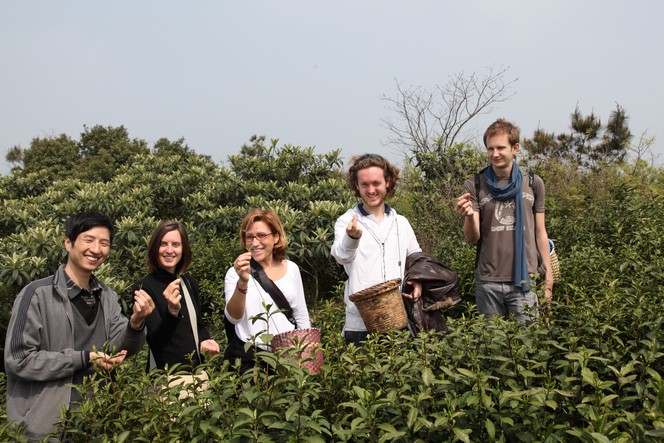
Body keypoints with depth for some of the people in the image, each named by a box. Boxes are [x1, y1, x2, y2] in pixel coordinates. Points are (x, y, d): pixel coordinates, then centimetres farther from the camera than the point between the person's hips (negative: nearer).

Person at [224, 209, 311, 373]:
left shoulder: (291, 268, 3)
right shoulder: (236, 273, -6)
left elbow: (301, 315, 11)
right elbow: (233, 318, -20)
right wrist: (242, 282, -33)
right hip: (250, 358, -3)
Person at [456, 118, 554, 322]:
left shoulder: (533, 183, 5)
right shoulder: (474, 185, 1)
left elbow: (540, 233, 10)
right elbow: (472, 238, -3)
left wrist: (548, 277, 6)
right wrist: (469, 216, -24)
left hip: (524, 280, 0)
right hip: (487, 282, 0)